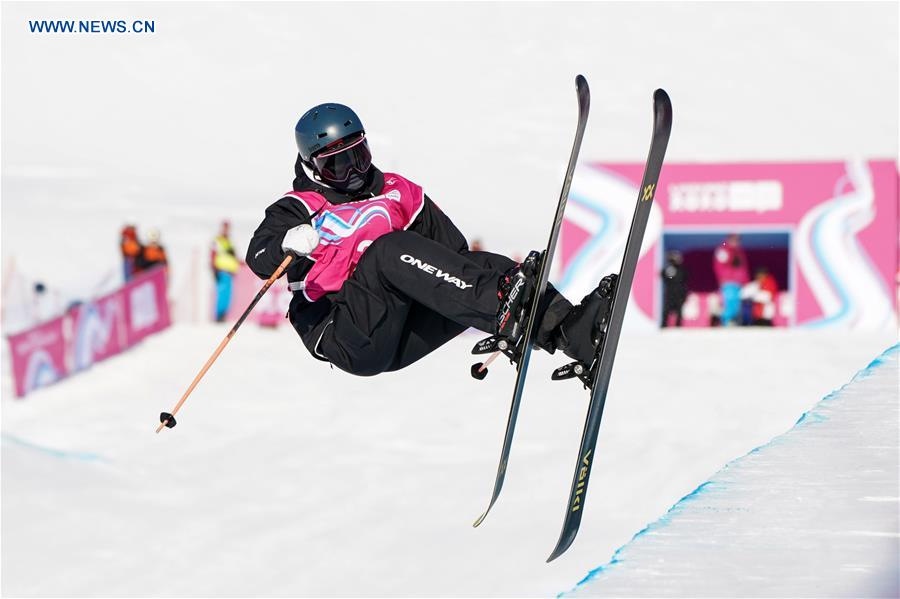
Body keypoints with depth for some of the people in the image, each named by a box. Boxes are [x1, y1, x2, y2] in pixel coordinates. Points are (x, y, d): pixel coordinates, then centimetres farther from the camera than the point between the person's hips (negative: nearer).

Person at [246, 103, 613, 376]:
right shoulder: (299, 209, 8)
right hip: (348, 344, -5)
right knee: (392, 248, -28)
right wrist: (288, 244, -31)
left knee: (481, 266, -14)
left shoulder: (396, 192, 21)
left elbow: (452, 248, 19)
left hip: (401, 343, 5)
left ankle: (568, 328, -35)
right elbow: (258, 261, -8)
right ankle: (500, 303, -45)